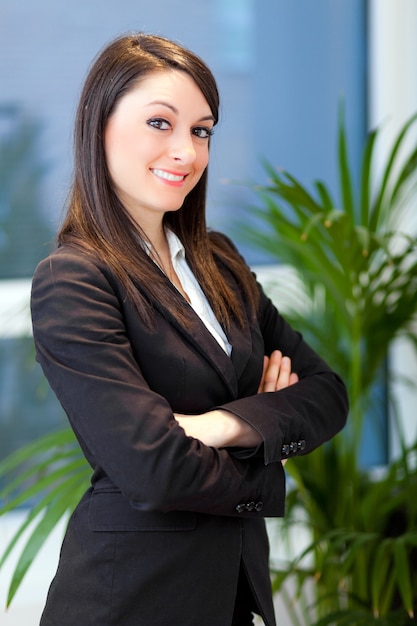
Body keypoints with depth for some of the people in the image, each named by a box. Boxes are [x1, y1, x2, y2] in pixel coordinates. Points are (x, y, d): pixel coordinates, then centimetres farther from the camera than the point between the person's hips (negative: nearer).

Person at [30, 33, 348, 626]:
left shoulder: (218, 261, 7)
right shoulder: (71, 283, -16)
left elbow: (327, 392, 1)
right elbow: (154, 470, -25)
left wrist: (228, 423, -17)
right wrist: (262, 482, -7)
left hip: (241, 576, 7)